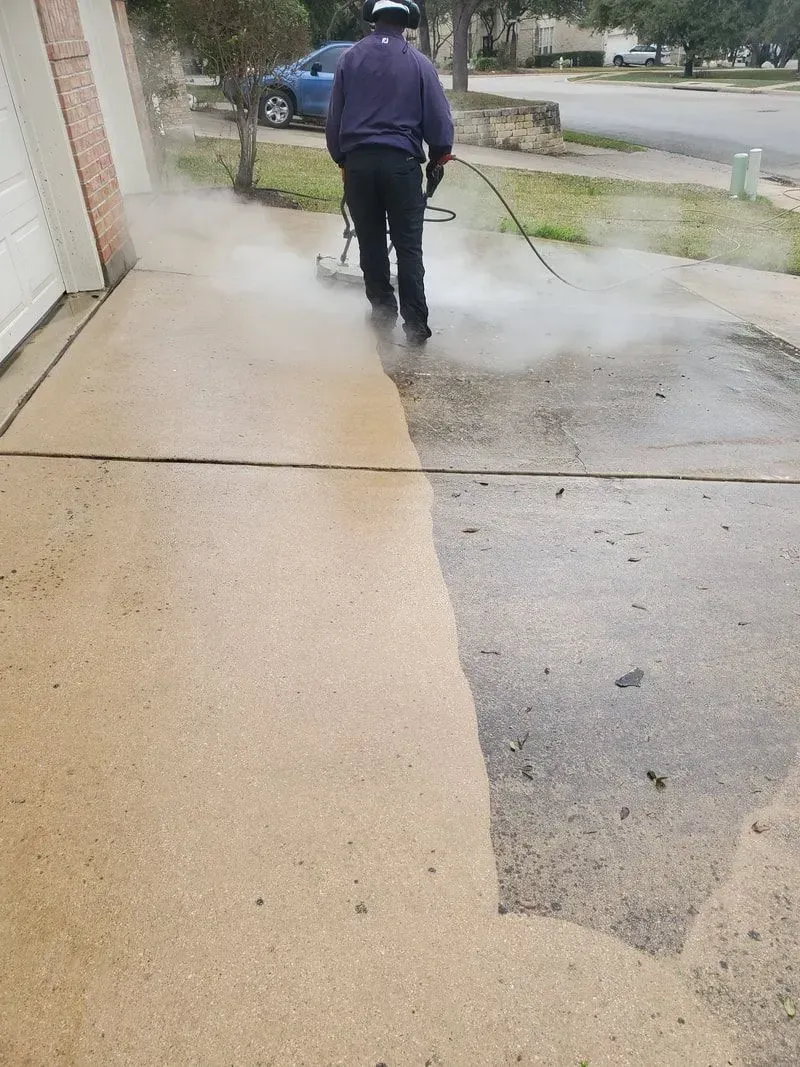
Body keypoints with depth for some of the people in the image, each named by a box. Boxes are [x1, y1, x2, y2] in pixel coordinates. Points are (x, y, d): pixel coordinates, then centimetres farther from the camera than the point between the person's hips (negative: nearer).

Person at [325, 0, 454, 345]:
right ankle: (416, 324, -5)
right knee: (408, 246, -1)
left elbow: (334, 117, 11)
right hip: (401, 163, -2)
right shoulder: (419, 63, 2)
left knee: (371, 244, 10)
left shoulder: (350, 58, 9)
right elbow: (439, 119, 2)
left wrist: (341, 159, 21)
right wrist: (440, 156, 17)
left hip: (358, 162, 2)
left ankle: (383, 313, 15)